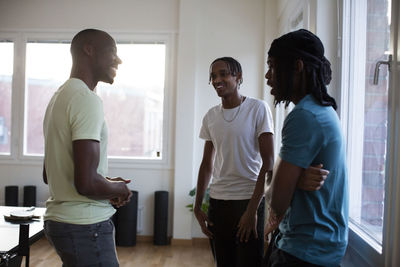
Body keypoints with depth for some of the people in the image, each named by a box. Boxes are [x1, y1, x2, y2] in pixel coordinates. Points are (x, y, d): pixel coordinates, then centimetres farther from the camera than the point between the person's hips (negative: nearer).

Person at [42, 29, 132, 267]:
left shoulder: (61, 96, 14)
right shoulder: (88, 100, -18)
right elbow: (86, 183, -27)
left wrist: (109, 185, 10)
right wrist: (120, 189, -6)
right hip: (85, 227, -10)